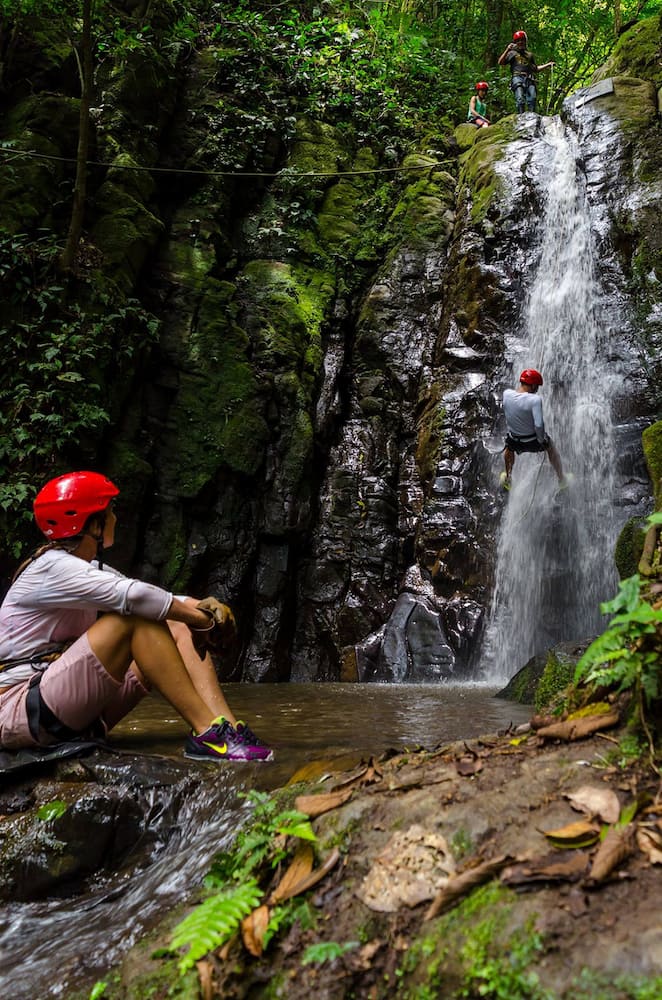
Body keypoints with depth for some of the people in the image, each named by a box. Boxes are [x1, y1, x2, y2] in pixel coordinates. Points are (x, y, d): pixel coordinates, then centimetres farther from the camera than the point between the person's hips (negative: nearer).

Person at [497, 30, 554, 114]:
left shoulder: (530, 54, 30)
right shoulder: (512, 53, 18)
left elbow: (535, 69, 34)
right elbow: (500, 62, 4)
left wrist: (547, 65, 29)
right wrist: (507, 50, -5)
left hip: (529, 79, 4)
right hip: (517, 77, -4)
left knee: (532, 98, -15)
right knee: (520, 99, -22)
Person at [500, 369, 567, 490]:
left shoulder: (506, 394, -17)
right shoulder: (535, 399, -30)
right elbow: (539, 425, -33)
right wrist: (541, 440, -18)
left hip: (515, 442, 3)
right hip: (533, 442, -3)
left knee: (509, 446, 41)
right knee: (550, 447, 31)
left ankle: (508, 479, 56)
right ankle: (561, 480, 48)